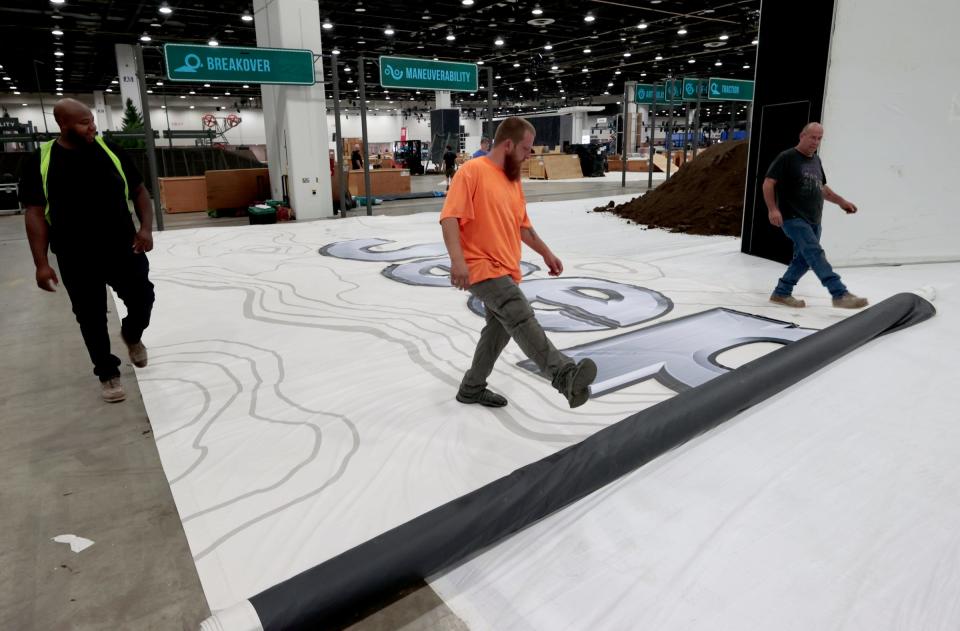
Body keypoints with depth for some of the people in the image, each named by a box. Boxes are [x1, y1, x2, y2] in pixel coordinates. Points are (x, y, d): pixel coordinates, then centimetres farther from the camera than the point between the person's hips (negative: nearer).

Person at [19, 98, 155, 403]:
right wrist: (41, 263, -9)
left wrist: (146, 227, -8)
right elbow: (35, 213, -4)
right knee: (91, 318, 7)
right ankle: (108, 374, 26)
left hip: (124, 248, 1)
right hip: (76, 258, -1)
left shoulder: (110, 151, 0)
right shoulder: (40, 161, -5)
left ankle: (132, 335, 39)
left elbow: (139, 191, 7)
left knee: (142, 300, 4)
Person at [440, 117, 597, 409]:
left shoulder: (513, 179, 16)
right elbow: (450, 217, -19)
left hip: (505, 270, 10)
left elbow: (522, 226, 26)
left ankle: (472, 388, 31)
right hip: (482, 268, -10)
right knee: (522, 317, -26)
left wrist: (546, 253, 28)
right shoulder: (473, 171, -11)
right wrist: (457, 259, -29)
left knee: (500, 329, 15)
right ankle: (565, 375, -40)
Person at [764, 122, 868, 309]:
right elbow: (768, 183, -12)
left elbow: (822, 188, 29)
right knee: (816, 254, -18)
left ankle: (781, 293, 21)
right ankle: (840, 294, -24)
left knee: (804, 259, 10)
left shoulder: (816, 160, 18)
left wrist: (841, 201, 20)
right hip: (793, 219, -9)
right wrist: (772, 209, -23)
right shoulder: (786, 158, -6)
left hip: (814, 221, 9)